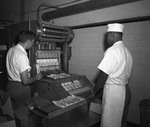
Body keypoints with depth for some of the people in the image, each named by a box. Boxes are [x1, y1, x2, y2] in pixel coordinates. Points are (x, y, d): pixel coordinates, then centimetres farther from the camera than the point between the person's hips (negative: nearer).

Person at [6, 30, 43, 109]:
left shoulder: (11, 50, 1)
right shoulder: (22, 56, -25)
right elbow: (25, 81, -25)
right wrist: (36, 78, -7)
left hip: (10, 85, 8)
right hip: (20, 88, -8)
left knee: (14, 112, 22)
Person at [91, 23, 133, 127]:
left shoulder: (112, 51, -17)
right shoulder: (127, 51, 11)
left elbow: (103, 75, -18)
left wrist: (94, 91, -5)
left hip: (113, 93, -9)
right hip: (126, 91, 9)